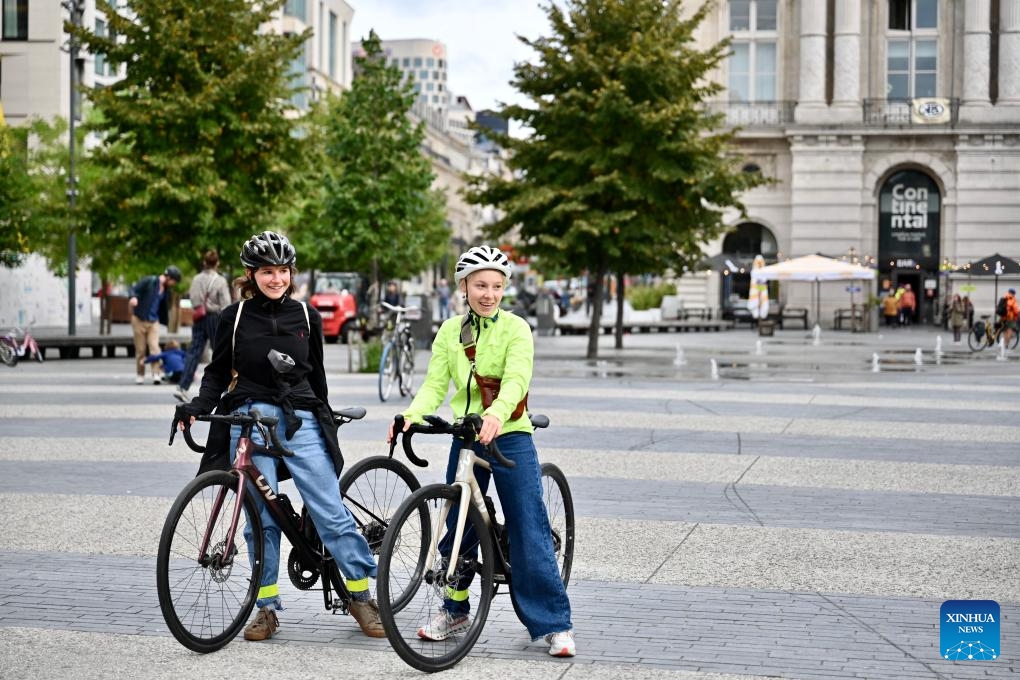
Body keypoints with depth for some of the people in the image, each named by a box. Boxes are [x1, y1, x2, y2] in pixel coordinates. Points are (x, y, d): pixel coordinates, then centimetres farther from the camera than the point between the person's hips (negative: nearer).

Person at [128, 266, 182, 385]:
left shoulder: (165, 289, 10)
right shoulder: (148, 281, -9)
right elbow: (134, 289, -17)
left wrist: (165, 321, 23)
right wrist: (133, 297, -38)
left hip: (153, 322, 4)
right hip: (139, 320, -4)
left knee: (154, 347, -11)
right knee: (140, 350, 0)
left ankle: (156, 375, -15)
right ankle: (140, 376, 11)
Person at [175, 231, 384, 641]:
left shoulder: (306, 316, 7)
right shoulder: (234, 318, 3)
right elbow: (218, 373, 8)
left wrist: (325, 422, 20)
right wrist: (197, 407, -9)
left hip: (299, 422, 0)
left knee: (331, 511, -6)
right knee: (261, 519, 3)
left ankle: (362, 597, 5)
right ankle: (267, 607, 14)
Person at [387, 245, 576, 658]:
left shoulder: (515, 329, -6)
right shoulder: (449, 331, 6)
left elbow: (516, 378, -21)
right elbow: (434, 384, -2)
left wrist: (496, 413, -42)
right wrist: (411, 415, -23)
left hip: (509, 437, -4)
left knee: (529, 532, -6)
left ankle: (555, 624, -1)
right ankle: (455, 610, 29)